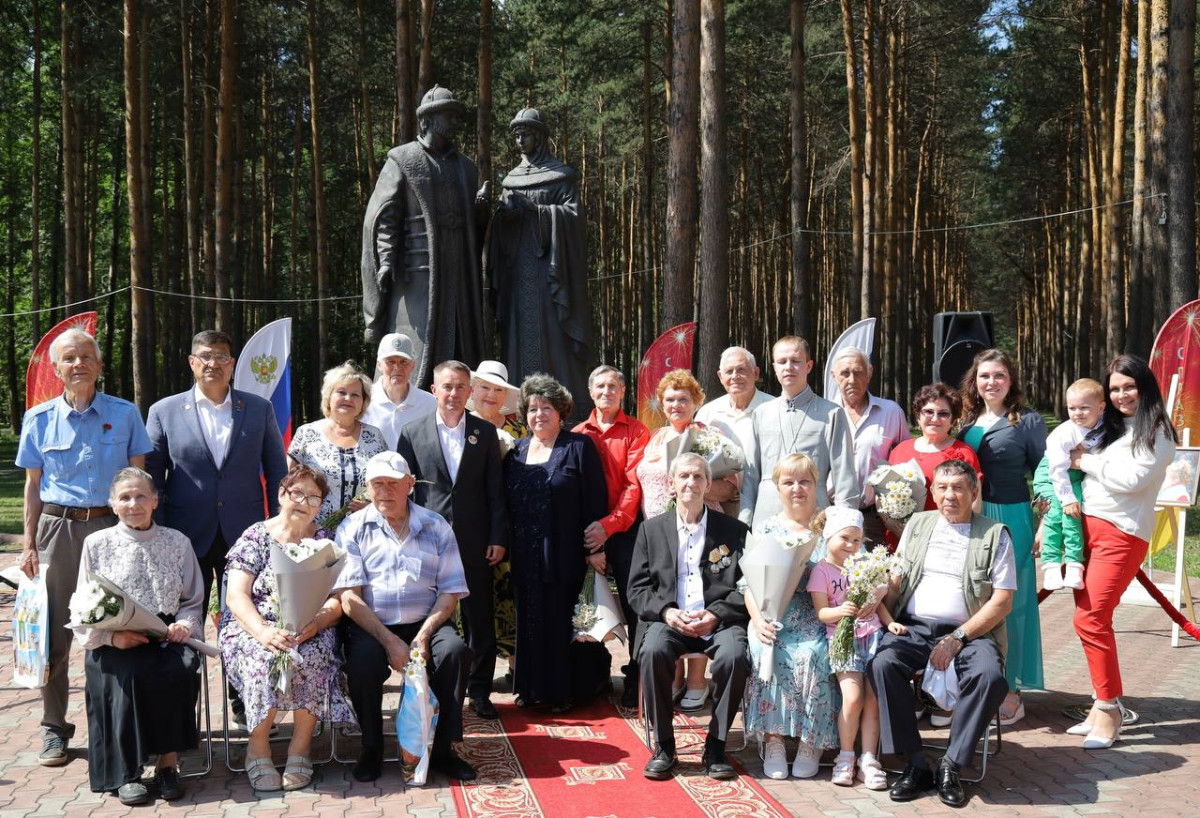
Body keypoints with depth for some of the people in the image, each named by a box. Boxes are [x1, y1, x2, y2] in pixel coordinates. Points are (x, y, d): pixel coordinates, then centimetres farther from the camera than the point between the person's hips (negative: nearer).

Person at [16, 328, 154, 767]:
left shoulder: (124, 414, 3)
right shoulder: (39, 419, 6)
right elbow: (33, 485, 9)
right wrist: (29, 544, 5)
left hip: (112, 526, -1)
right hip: (58, 529, 1)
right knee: (54, 633, 1)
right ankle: (55, 729, 13)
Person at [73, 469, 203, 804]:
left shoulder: (176, 542, 12)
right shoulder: (97, 544, 10)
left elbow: (193, 601, 13)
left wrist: (185, 624, -10)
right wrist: (111, 635, -12)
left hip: (166, 636, 1)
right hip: (115, 642, -1)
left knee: (181, 668, -32)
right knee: (127, 674, -33)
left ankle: (168, 761, -18)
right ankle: (126, 770, -19)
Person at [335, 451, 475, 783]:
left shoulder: (437, 528, 8)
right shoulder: (353, 529, 4)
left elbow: (450, 592, 3)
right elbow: (349, 598, -5)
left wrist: (423, 636, -14)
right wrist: (390, 641, -17)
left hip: (425, 624, 1)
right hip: (370, 627, -1)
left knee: (456, 651, -27)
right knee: (362, 660, -32)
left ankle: (441, 749, -12)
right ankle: (371, 749, -7)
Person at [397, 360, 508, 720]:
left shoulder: (485, 432, 6)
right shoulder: (413, 433, 3)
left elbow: (495, 489, 5)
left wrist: (498, 538, -1)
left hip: (475, 542, 1)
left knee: (480, 619, 6)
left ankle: (479, 690, 17)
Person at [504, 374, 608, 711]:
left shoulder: (579, 446, -2)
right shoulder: (516, 451, 12)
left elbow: (595, 499, -7)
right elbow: (506, 501, 15)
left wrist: (595, 548, -12)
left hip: (564, 554, -4)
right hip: (525, 555, 5)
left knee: (561, 620, 0)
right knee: (529, 618, 9)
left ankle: (562, 691, 11)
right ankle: (531, 687, 20)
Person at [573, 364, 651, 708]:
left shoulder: (636, 431, 1)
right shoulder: (578, 435, 9)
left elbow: (636, 484, -8)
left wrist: (610, 524, -19)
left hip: (625, 528, -3)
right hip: (586, 531, 3)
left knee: (633, 602, -5)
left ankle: (636, 677, 3)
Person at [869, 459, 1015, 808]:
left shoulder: (995, 534, 4)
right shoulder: (917, 524, 16)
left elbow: (1002, 600, -3)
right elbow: (896, 580, 14)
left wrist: (956, 639, -13)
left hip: (969, 632, -2)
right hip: (914, 628, 2)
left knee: (990, 675, -33)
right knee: (882, 664, -28)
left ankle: (950, 766, -15)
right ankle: (915, 764, -15)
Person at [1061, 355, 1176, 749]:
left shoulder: (1157, 433, -2)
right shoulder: (1108, 426, 18)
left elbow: (1131, 479, -15)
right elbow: (1071, 474, 19)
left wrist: (1085, 461, -4)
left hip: (1121, 534, -6)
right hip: (1084, 526, 6)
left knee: (1090, 619, -11)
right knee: (1092, 618, 4)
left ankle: (1109, 710, 0)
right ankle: (1104, 705, 13)